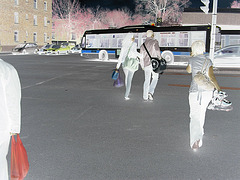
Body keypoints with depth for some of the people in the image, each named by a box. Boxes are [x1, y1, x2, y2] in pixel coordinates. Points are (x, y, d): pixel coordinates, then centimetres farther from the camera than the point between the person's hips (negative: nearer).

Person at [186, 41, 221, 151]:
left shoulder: (192, 60, -2)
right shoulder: (208, 61, 0)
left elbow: (188, 70, 18)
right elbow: (211, 77, -13)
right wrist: (218, 89, -14)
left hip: (195, 91, -3)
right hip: (207, 91, 3)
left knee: (195, 116, -6)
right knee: (201, 111, 25)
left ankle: (196, 138, -24)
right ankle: (200, 131, 43)